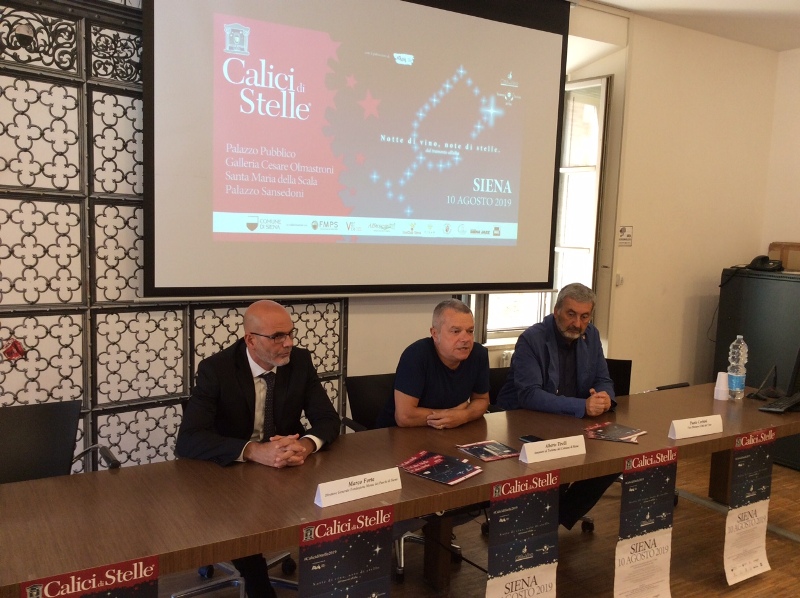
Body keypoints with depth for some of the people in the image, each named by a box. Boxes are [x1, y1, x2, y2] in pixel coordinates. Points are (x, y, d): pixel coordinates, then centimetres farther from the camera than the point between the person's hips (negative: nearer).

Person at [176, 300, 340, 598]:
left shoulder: (300, 361, -6)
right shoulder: (216, 369, -16)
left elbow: (328, 419, -6)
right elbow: (188, 440, -25)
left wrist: (307, 444, -31)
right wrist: (253, 450, -40)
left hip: (290, 468, 3)